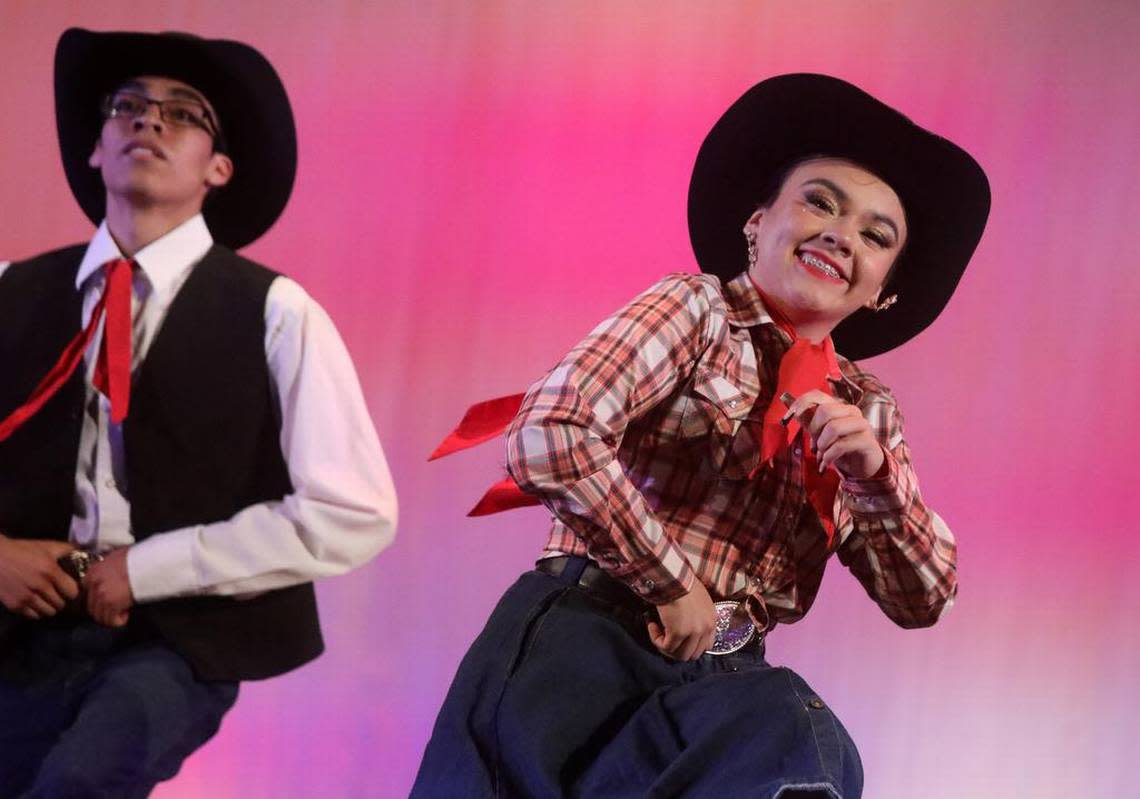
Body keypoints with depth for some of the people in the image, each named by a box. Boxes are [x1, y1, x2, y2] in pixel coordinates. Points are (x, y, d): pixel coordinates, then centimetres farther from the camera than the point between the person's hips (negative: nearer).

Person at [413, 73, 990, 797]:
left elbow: (924, 601, 9)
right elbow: (552, 440, -17)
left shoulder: (868, 410, 15)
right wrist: (671, 583, -10)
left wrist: (875, 475, -8)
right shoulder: (698, 310, -1)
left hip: (722, 682, 5)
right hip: (586, 647, -5)